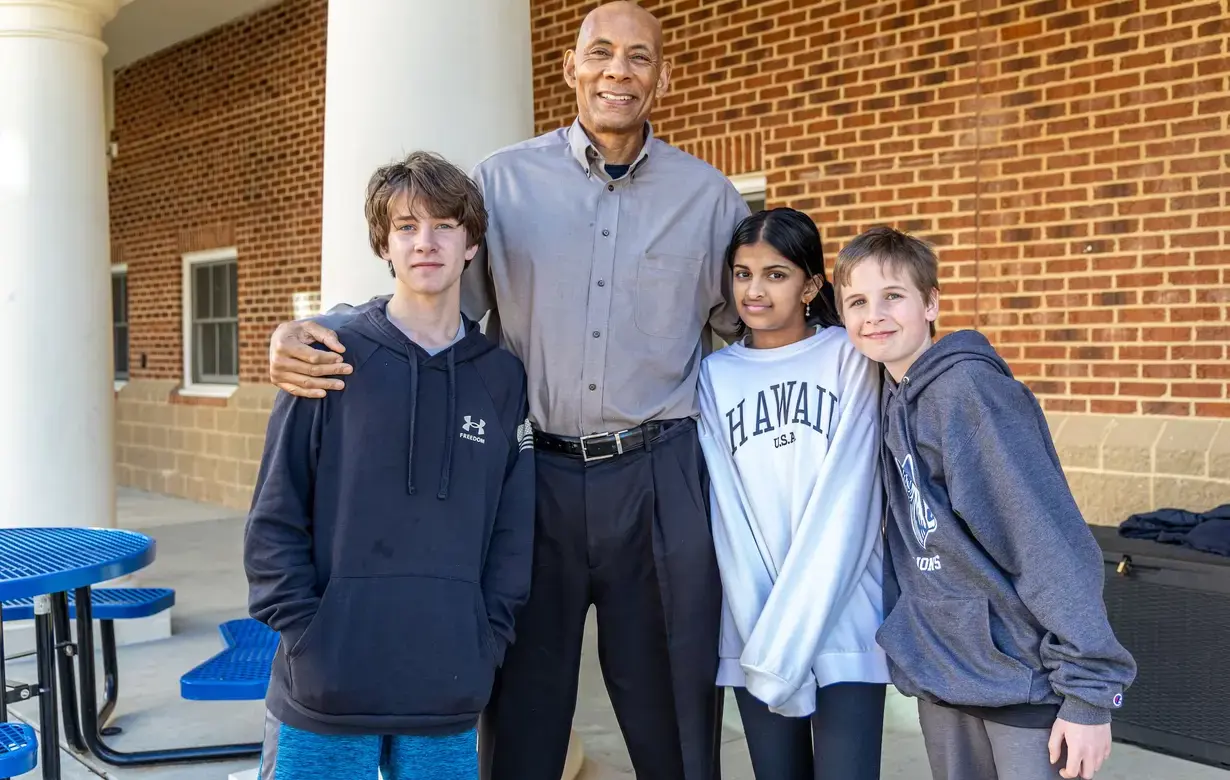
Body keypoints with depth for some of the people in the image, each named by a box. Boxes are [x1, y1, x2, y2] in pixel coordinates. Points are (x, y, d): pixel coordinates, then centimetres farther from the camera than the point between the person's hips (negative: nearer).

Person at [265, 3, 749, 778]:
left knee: (674, 711, 12)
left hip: (658, 481, 0)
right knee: (520, 716, 11)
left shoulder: (709, 196, 4)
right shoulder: (504, 179, 3)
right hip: (536, 476, 0)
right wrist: (308, 330, -10)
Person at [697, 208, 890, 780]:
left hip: (845, 619, -2)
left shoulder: (849, 358, 0)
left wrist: (785, 643, -14)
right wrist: (764, 640, -10)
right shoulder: (715, 374, 6)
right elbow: (727, 517, 0)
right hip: (754, 622, 2)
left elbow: (845, 504, -8)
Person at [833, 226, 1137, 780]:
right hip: (938, 671, 7)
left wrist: (1089, 690, -21)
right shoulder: (894, 398, 6)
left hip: (1024, 674, -7)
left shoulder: (969, 388, -17)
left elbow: (1052, 543, -20)